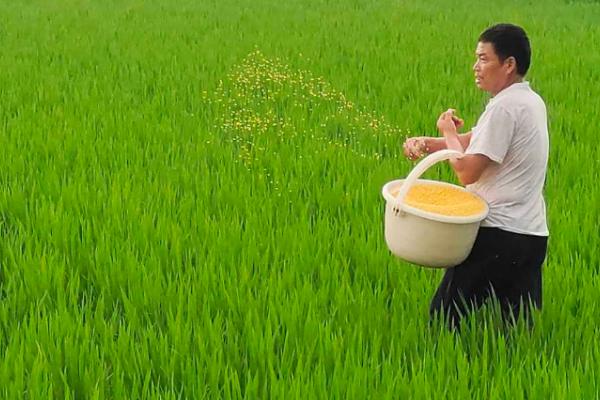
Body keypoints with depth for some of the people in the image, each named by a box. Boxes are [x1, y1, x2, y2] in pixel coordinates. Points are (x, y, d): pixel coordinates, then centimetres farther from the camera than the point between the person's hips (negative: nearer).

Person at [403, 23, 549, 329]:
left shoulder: (504, 107, -17)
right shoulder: (530, 101, 13)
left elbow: (467, 172, -18)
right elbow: (471, 142, 14)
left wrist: (448, 132, -1)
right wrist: (424, 143, -1)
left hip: (498, 234, -9)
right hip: (533, 234, 9)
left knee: (444, 318, 0)